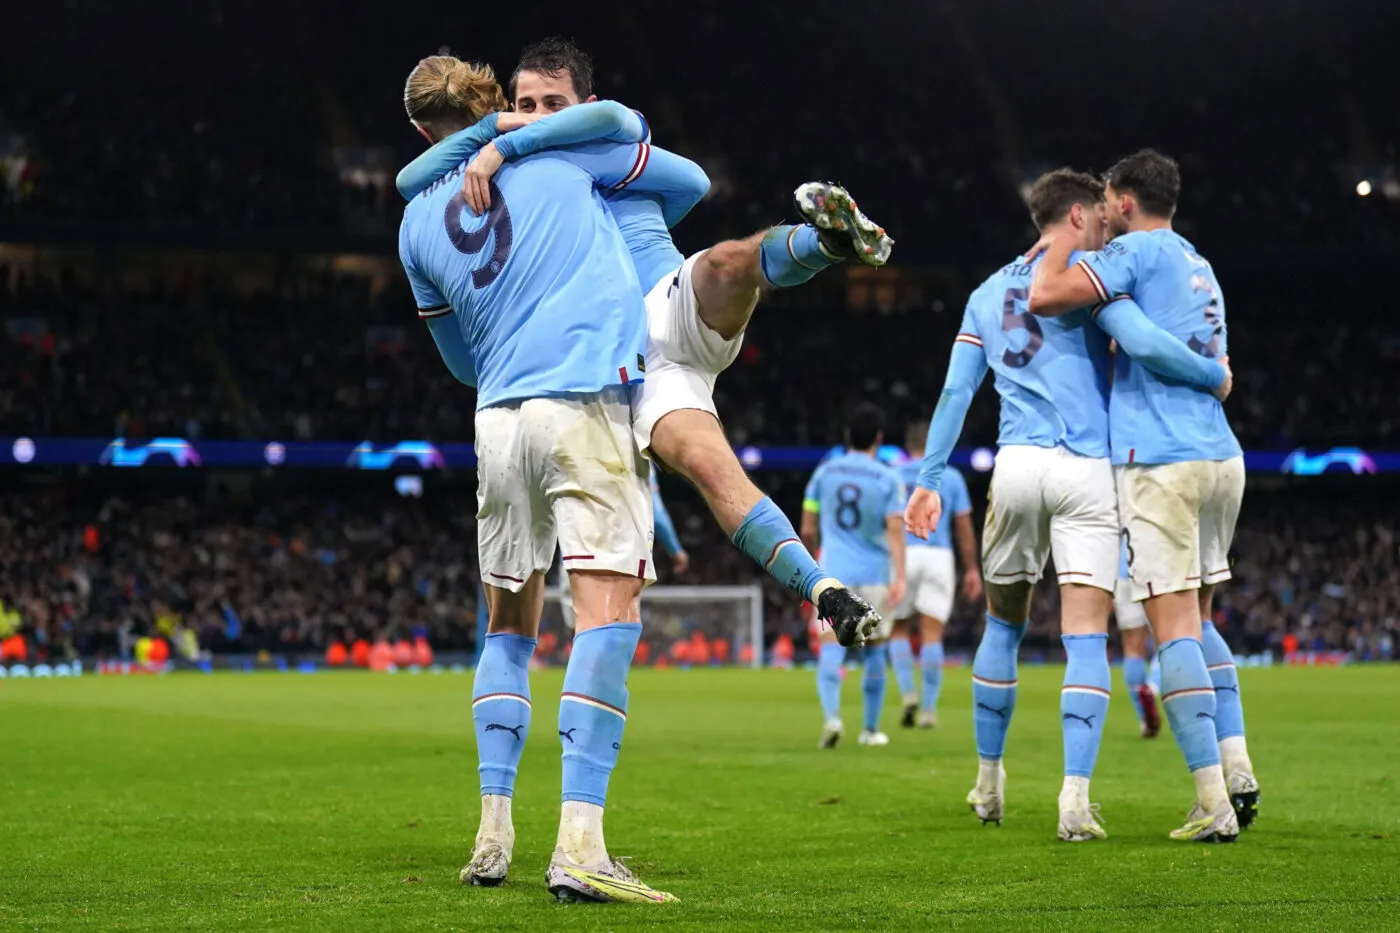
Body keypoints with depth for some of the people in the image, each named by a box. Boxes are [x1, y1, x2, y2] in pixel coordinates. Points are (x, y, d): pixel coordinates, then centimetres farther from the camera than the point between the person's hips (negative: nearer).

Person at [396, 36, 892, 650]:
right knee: (707, 465, -27)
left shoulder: (621, 143, 13)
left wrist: (505, 148, -17)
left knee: (729, 262, -36)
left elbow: (608, 115, -12)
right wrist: (492, 128, -1)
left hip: (682, 307, 0)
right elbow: (411, 183, 12)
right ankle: (828, 596, -39)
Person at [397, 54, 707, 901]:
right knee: (610, 608, -12)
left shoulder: (419, 222, 15)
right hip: (587, 403, -4)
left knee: (510, 625, 17)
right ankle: (580, 845, -23)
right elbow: (690, 181, 21)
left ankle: (494, 833, 14)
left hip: (499, 418, 4)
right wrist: (629, 227, 39)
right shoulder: (561, 143, 7)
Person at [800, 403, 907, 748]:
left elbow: (807, 530, 8)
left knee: (830, 652, -6)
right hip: (874, 575, 0)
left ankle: (831, 715, -30)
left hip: (833, 574, 0)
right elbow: (895, 531, -13)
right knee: (875, 652, 16)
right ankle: (871, 729, 22)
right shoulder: (889, 479, -2)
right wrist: (900, 578, -19)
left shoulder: (824, 473, 5)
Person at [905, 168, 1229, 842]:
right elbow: (1141, 342, -16)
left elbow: (956, 391, 14)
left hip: (1016, 465, 5)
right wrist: (1215, 374, -2)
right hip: (1086, 471, -5)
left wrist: (929, 479, 16)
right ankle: (1075, 798, -17)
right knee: (1085, 638, -6)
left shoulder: (987, 294, 17)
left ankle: (988, 785, 26)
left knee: (1003, 623, 19)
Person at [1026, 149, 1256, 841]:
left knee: (1174, 627, -8)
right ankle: (1237, 770, 7)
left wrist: (1061, 241, 3)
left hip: (1161, 463, -8)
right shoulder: (1200, 269, 22)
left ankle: (1214, 804, -13)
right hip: (1221, 457, 8)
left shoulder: (1139, 250, -4)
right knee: (1198, 621, 18)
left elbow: (1044, 298, -15)